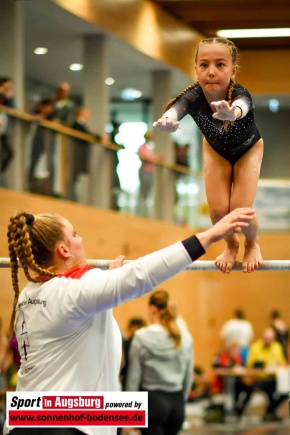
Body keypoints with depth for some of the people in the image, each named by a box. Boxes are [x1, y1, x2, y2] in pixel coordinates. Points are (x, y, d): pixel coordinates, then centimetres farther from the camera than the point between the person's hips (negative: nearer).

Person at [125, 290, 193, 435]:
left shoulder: (142, 337, -10)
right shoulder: (185, 337, 2)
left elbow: (134, 377, -6)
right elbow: (188, 376, 8)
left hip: (151, 400, -4)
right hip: (176, 401, 4)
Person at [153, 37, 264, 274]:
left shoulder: (240, 95, -43)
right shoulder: (194, 97, -38)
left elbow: (241, 108, -68)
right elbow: (176, 108, -60)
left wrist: (231, 113, -93)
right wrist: (167, 120, -85)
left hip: (248, 149, -2)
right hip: (216, 149, 2)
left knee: (241, 208, -15)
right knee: (218, 209, -10)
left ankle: (252, 243, 21)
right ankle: (231, 244, 25)